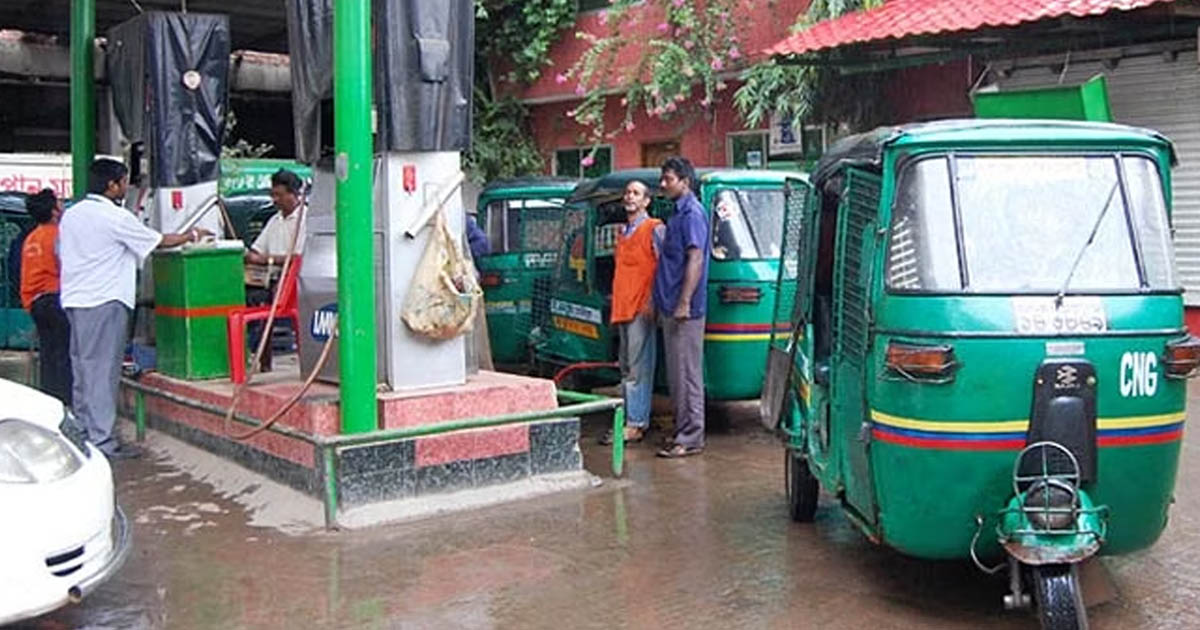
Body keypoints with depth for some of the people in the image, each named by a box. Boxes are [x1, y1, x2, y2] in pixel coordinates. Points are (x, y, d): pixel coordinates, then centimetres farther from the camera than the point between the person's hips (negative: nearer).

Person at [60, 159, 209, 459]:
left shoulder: (70, 215, 12)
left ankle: (82, 432, 20)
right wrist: (192, 236, 12)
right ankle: (102, 440, -5)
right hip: (105, 300, -8)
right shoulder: (116, 217, -11)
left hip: (74, 299, 9)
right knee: (103, 369, -6)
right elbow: (160, 241, -4)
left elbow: (61, 253, 20)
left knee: (82, 367, 14)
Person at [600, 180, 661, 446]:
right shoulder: (623, 232, 21)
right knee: (627, 367, 10)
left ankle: (636, 424, -9)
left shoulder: (653, 229, -5)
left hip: (642, 308, -9)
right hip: (622, 308, 9)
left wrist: (652, 302, -17)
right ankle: (630, 419, 15)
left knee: (638, 367, -9)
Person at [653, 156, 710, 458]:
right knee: (677, 374, 13)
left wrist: (684, 303, -24)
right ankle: (683, 432, 21)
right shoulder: (679, 213, 18)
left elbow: (696, 258, -20)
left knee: (686, 374, -6)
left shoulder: (692, 213, -12)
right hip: (671, 308, 10)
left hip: (684, 311, -10)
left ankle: (690, 438, -1)